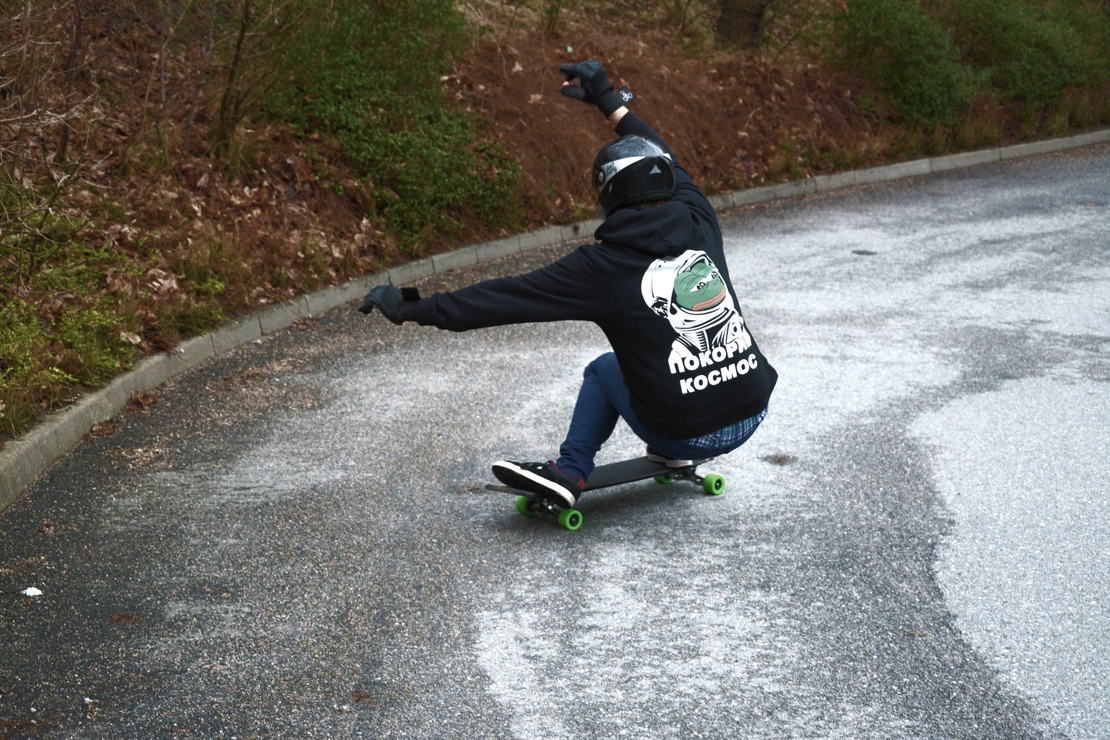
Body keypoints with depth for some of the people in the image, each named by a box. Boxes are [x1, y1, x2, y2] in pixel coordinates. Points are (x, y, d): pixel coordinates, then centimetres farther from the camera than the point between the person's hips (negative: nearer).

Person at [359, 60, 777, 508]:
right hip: (752, 415, 4)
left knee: (603, 370, 26)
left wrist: (412, 310, -2)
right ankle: (669, 454, 32)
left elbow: (506, 297, -9)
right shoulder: (698, 225, 0)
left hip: (688, 435, -4)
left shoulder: (603, 266, -11)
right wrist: (608, 101, 32)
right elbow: (662, 160, 21)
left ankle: (569, 471, 18)